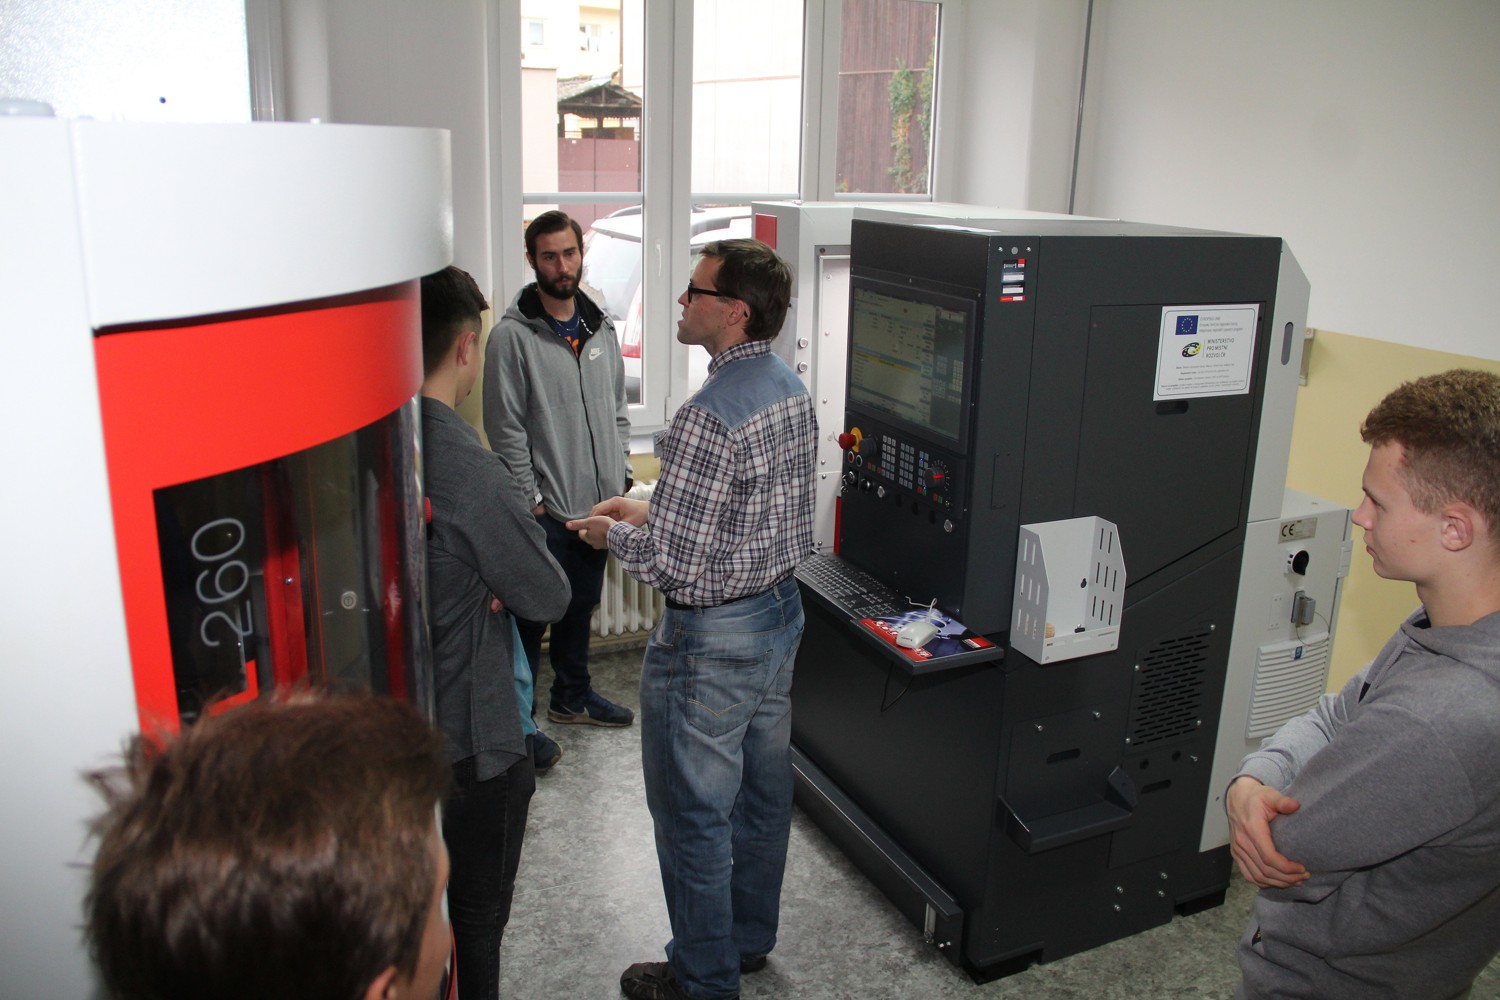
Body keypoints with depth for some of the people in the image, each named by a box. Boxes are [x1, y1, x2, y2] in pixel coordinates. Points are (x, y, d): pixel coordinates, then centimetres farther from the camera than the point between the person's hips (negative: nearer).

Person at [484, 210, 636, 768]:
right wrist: (532, 498, -15)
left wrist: (620, 475, 10)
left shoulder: (600, 327, 9)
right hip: (546, 511, -6)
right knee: (531, 616, 3)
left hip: (598, 503, 6)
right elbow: (506, 429, -13)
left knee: (581, 606, 20)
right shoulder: (513, 336, -11)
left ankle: (573, 695, 39)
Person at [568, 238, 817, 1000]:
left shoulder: (709, 417, -27)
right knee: (762, 787, 22)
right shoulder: (791, 389, 3)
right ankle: (750, 938, 41)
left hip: (711, 635, -9)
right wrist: (650, 510, 11)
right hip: (781, 609, 10)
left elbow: (669, 562, -26)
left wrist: (614, 534, -6)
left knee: (693, 813, 8)